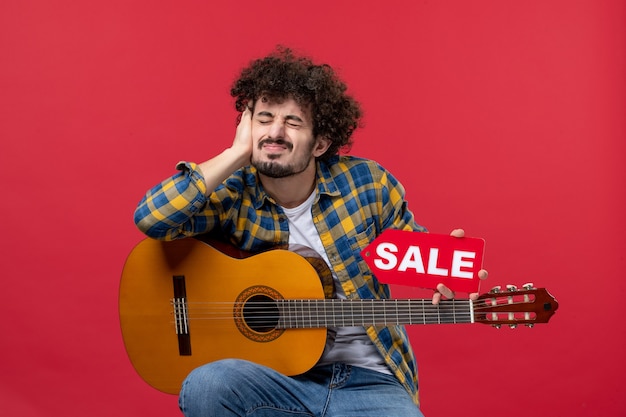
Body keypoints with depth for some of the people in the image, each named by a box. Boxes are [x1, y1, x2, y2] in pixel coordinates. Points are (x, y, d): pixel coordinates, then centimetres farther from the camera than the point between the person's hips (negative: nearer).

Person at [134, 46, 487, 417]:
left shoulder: (366, 181, -1)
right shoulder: (233, 196, -4)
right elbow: (151, 219, -21)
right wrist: (238, 152, -15)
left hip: (368, 382, 0)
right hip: (274, 378, 0)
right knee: (204, 387, -31)